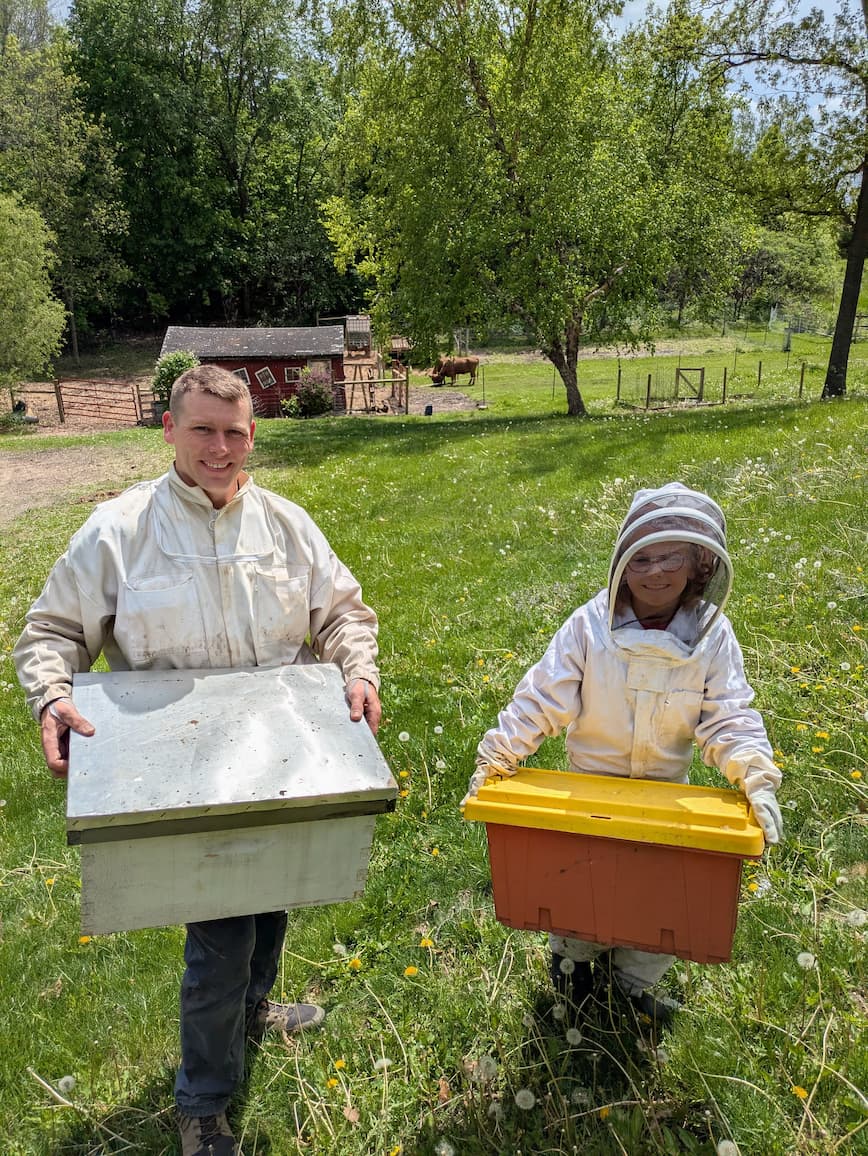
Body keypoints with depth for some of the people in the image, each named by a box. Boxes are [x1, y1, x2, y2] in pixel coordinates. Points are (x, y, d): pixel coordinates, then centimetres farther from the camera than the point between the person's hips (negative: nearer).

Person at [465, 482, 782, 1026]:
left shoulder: (713, 637, -14)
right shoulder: (590, 626, -20)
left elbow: (729, 717, -14)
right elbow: (540, 700, -19)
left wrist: (757, 777, -30)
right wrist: (497, 757, -23)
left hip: (666, 794, 1)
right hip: (588, 790, -1)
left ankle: (636, 981, 43)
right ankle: (574, 961, 48)